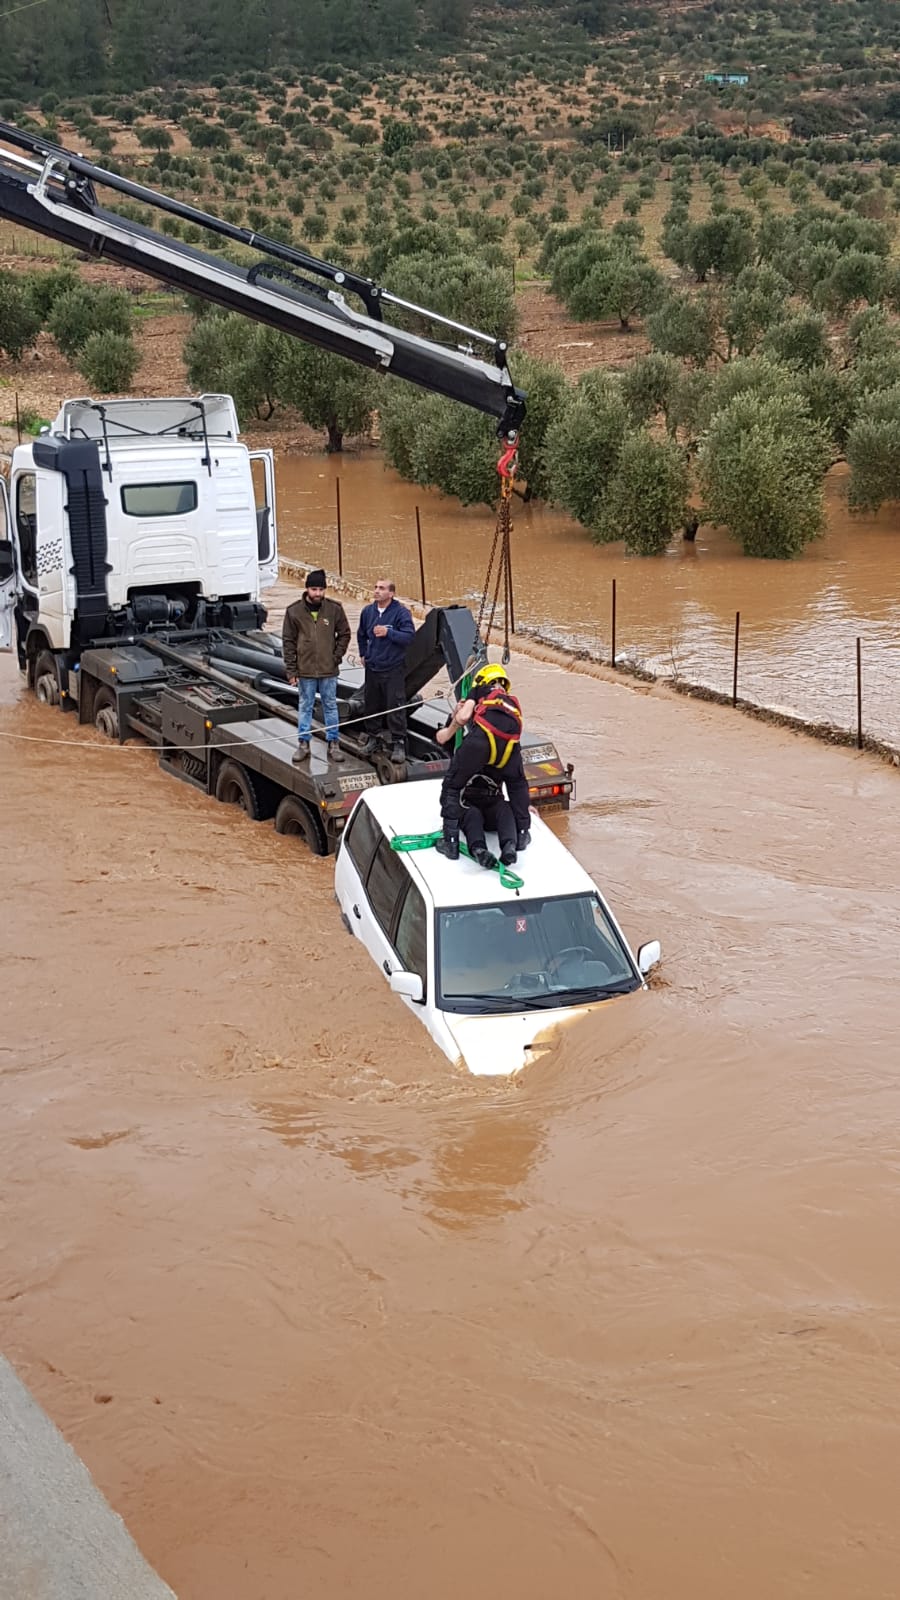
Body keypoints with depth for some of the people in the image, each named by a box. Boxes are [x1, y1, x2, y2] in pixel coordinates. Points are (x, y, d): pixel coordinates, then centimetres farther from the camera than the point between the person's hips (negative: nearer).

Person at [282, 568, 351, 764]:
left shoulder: (335, 609, -4)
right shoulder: (294, 611, -5)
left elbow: (344, 634, 7)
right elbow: (288, 641, -1)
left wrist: (337, 656, -4)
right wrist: (291, 670, -4)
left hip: (328, 669, 0)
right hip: (305, 670, 0)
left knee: (330, 706, 10)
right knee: (305, 707, 10)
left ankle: (333, 743, 18)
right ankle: (303, 744, 18)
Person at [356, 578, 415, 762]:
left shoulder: (401, 613, -11)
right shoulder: (368, 611, 6)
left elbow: (409, 636, -20)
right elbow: (361, 634, 23)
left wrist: (388, 632, -25)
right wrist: (363, 654, 19)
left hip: (393, 669, -5)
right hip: (372, 667, 5)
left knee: (395, 705, -6)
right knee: (372, 703, 14)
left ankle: (399, 743, -1)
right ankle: (373, 734, 30)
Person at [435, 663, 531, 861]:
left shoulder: (480, 690, 29)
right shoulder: (512, 702, 41)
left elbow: (463, 716, 13)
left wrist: (448, 732, 30)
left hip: (482, 735, -3)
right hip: (510, 740, 4)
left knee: (452, 785, 17)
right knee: (517, 784, 35)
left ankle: (451, 842, 15)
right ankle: (522, 834, 37)